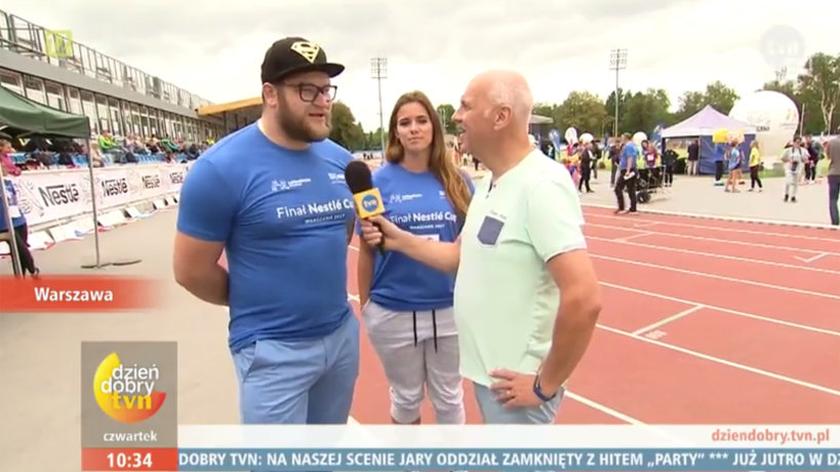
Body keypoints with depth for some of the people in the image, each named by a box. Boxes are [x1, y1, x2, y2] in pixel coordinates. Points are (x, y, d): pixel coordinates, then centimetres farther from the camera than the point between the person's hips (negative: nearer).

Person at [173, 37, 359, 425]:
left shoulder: (340, 160, 3)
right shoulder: (223, 168, -17)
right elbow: (191, 270, -11)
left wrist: (323, 288, 11)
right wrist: (254, 303, 2)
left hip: (342, 334, 6)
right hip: (274, 349, -6)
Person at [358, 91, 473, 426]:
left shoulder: (457, 181, -2)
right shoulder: (380, 181, -7)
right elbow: (367, 250, -1)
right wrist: (364, 304, 1)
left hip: (449, 309, 2)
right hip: (393, 312, -1)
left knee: (449, 397, 19)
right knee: (406, 398, 19)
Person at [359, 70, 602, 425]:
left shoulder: (541, 185, -24)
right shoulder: (488, 184, 6)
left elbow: (584, 299, -30)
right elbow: (461, 256, 14)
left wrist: (546, 383, -20)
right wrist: (397, 239, 3)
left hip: (513, 384, -9)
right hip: (487, 370, 9)